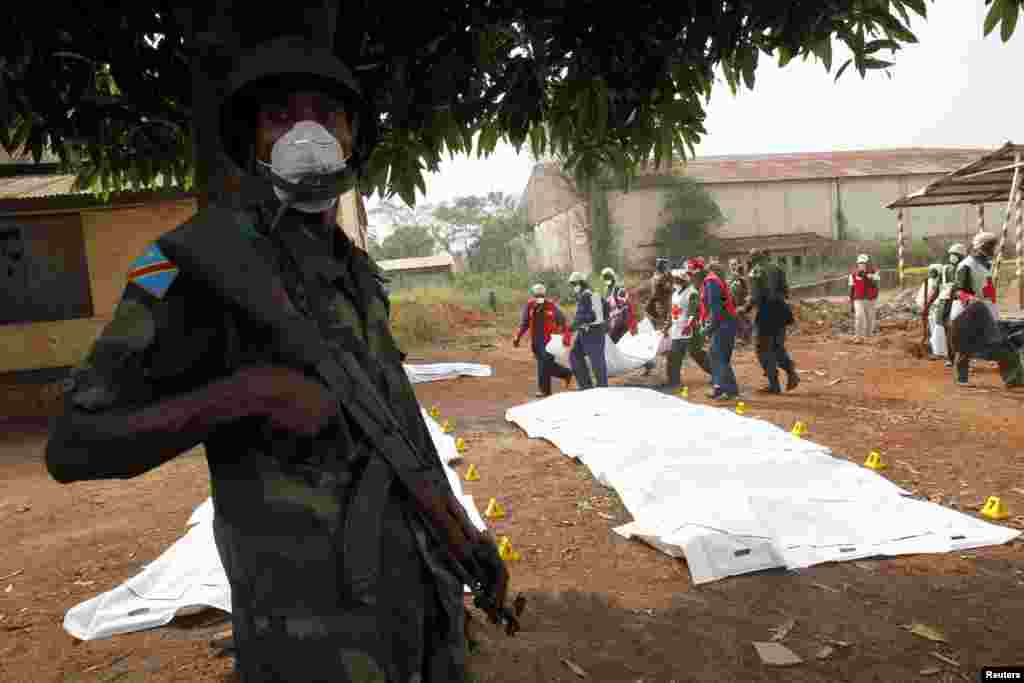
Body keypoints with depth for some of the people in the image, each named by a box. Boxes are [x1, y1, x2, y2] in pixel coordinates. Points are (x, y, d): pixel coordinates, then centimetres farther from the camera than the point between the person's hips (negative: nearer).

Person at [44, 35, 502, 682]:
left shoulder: (354, 272, 10)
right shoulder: (210, 252, -14)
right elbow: (75, 447, -15)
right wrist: (251, 390, -27)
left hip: (413, 581, 8)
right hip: (314, 621, -7)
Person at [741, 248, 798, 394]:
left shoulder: (755, 272, -9)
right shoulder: (777, 269, 12)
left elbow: (755, 297, -16)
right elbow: (786, 291, 13)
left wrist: (746, 309, -4)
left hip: (766, 312, -7)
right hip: (781, 310, 7)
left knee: (764, 349, 3)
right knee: (778, 346, 20)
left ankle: (773, 385, 4)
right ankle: (791, 372, 0)